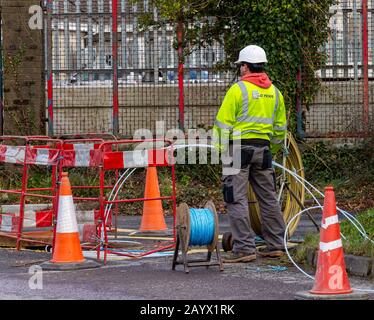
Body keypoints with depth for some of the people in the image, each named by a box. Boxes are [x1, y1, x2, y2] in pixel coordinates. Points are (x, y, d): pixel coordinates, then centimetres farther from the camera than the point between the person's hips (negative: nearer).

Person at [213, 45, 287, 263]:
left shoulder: (238, 90, -8)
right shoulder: (274, 92, 11)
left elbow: (223, 123, -11)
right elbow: (280, 127, 18)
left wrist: (219, 147, -5)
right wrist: (274, 147, 28)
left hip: (239, 147, -6)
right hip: (263, 148, 6)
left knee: (237, 199, -4)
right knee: (268, 197, 14)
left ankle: (244, 248, -7)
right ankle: (276, 245, 19)